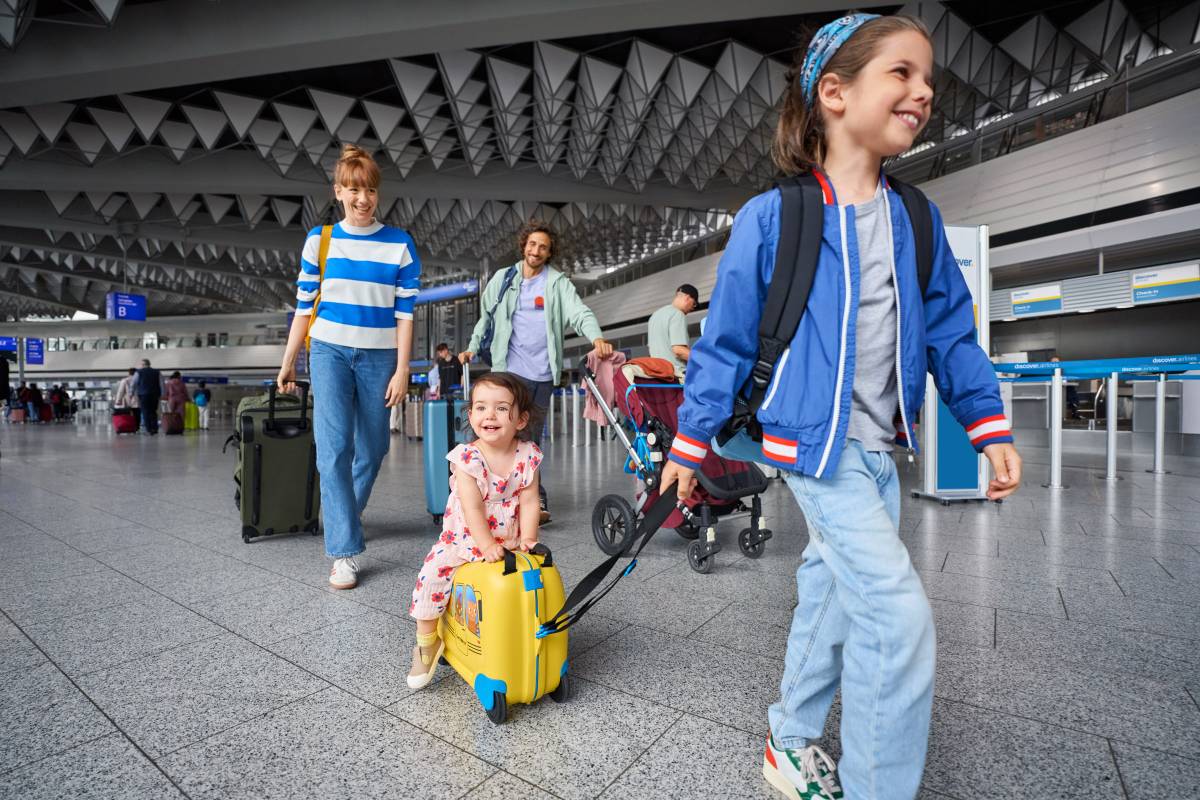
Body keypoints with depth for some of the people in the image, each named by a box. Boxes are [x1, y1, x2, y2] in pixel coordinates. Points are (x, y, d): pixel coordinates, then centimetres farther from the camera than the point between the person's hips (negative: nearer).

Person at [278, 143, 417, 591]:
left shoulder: (399, 244, 1)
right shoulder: (319, 240, 4)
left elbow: (405, 314, -1)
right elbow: (304, 307, 8)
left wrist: (402, 372, -7)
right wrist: (288, 363, 8)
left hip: (378, 357, 1)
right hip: (330, 352, 0)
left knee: (372, 449, 8)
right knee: (334, 447, -13)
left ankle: (345, 518, 34)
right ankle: (344, 551, -8)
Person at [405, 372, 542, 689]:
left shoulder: (528, 456, -8)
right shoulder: (466, 458, -16)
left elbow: (529, 501, -9)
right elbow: (472, 507, -22)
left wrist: (527, 539, -20)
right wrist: (487, 545, -30)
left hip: (510, 541, 2)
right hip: (465, 539, -2)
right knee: (433, 574, -16)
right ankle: (426, 644, 11)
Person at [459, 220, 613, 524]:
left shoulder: (558, 283, 4)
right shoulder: (503, 278, 9)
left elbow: (580, 313, -10)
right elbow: (486, 316, 19)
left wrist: (597, 338, -28)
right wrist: (472, 347, 8)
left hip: (543, 373, 1)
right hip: (510, 370, -1)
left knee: (532, 440, 11)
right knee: (518, 438, -9)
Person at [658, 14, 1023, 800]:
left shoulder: (918, 220, 6)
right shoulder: (771, 219, -11)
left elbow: (950, 330, 12)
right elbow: (727, 340, -8)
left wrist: (991, 426, 7)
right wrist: (690, 442, -4)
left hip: (880, 448, 7)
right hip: (817, 443, -7)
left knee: (833, 591, 18)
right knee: (900, 617, -9)